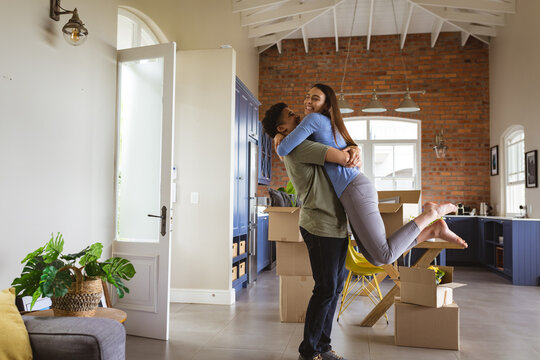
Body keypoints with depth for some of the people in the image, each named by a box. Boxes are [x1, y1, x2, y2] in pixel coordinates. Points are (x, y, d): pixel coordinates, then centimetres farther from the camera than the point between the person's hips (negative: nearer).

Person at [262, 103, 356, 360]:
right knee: (326, 289, -5)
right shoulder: (297, 146, -13)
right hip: (320, 226, -10)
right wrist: (351, 158, 3)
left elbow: (344, 148, 26)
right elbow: (341, 158, -21)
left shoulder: (305, 145, 19)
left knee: (336, 286, 12)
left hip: (337, 225, 10)